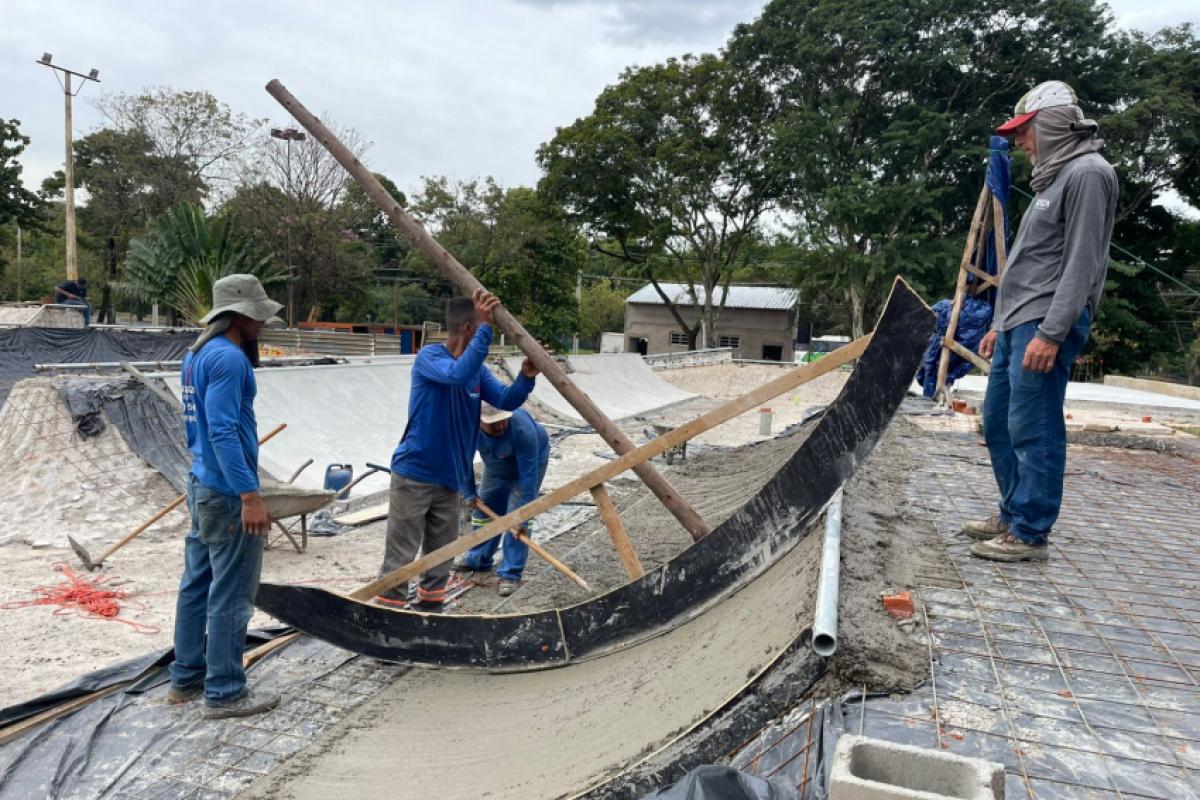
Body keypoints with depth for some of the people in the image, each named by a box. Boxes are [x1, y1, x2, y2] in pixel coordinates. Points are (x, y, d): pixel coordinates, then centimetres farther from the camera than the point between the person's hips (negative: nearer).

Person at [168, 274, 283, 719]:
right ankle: (224, 694, 8)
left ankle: (186, 678, 28)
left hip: (202, 486, 10)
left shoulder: (196, 354, 13)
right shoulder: (228, 358, -18)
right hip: (227, 493, -10)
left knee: (198, 585, 17)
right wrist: (249, 494, -27)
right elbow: (223, 431, -25)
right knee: (231, 596, -2)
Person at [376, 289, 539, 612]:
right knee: (401, 556, 0)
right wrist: (486, 327, -38)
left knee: (441, 554, 17)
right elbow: (459, 374, -35)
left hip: (448, 477, 7)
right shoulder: (429, 357, -15)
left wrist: (526, 378, -22)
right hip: (414, 474, -7)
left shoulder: (478, 369, 5)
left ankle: (430, 608, 31)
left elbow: (505, 400, -3)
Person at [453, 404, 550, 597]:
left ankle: (511, 574, -5)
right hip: (495, 469, 5)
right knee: (484, 509, 11)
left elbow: (528, 474, -37)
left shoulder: (523, 429, -42)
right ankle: (478, 559, 33)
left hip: (530, 462, -5)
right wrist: (469, 493, -12)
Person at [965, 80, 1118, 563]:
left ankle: (1030, 534, 1)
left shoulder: (1087, 173, -8)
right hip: (1016, 324, 10)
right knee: (998, 423, 13)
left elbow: (1081, 264, -16)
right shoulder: (1054, 178, 21)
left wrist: (1051, 333, -22)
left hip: (1045, 327, -10)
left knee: (1033, 431, -7)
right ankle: (1012, 515, 25)